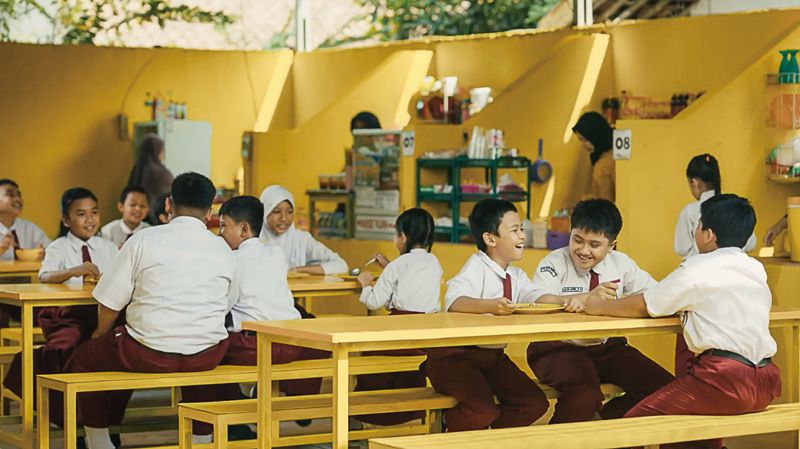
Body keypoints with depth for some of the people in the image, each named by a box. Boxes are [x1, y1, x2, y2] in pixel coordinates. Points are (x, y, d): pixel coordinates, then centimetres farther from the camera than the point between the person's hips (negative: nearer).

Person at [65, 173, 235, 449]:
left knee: (84, 359, 22)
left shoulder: (143, 240, -4)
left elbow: (109, 304, -1)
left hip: (150, 355, -3)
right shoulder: (223, 250, 4)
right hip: (207, 357, 3)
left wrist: (100, 334, 19)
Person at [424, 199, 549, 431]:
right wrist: (490, 306, -54)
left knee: (534, 403, -6)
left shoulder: (516, 276, 10)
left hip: (493, 356, 8)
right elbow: (453, 302, -35)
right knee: (481, 411, -27)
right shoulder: (478, 267, -16)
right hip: (456, 355, -8)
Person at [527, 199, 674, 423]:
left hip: (608, 348, 5)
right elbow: (536, 301, -23)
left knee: (663, 388, -12)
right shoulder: (555, 263, -5)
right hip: (559, 347, -5)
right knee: (584, 395, -34)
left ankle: (605, 421, 11)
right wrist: (588, 297, -37)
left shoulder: (621, 264, 7)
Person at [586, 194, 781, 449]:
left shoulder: (698, 269, -3)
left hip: (727, 380, -8)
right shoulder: (755, 270, 15)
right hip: (766, 382, 8)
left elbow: (643, 306, 6)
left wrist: (600, 307, 20)